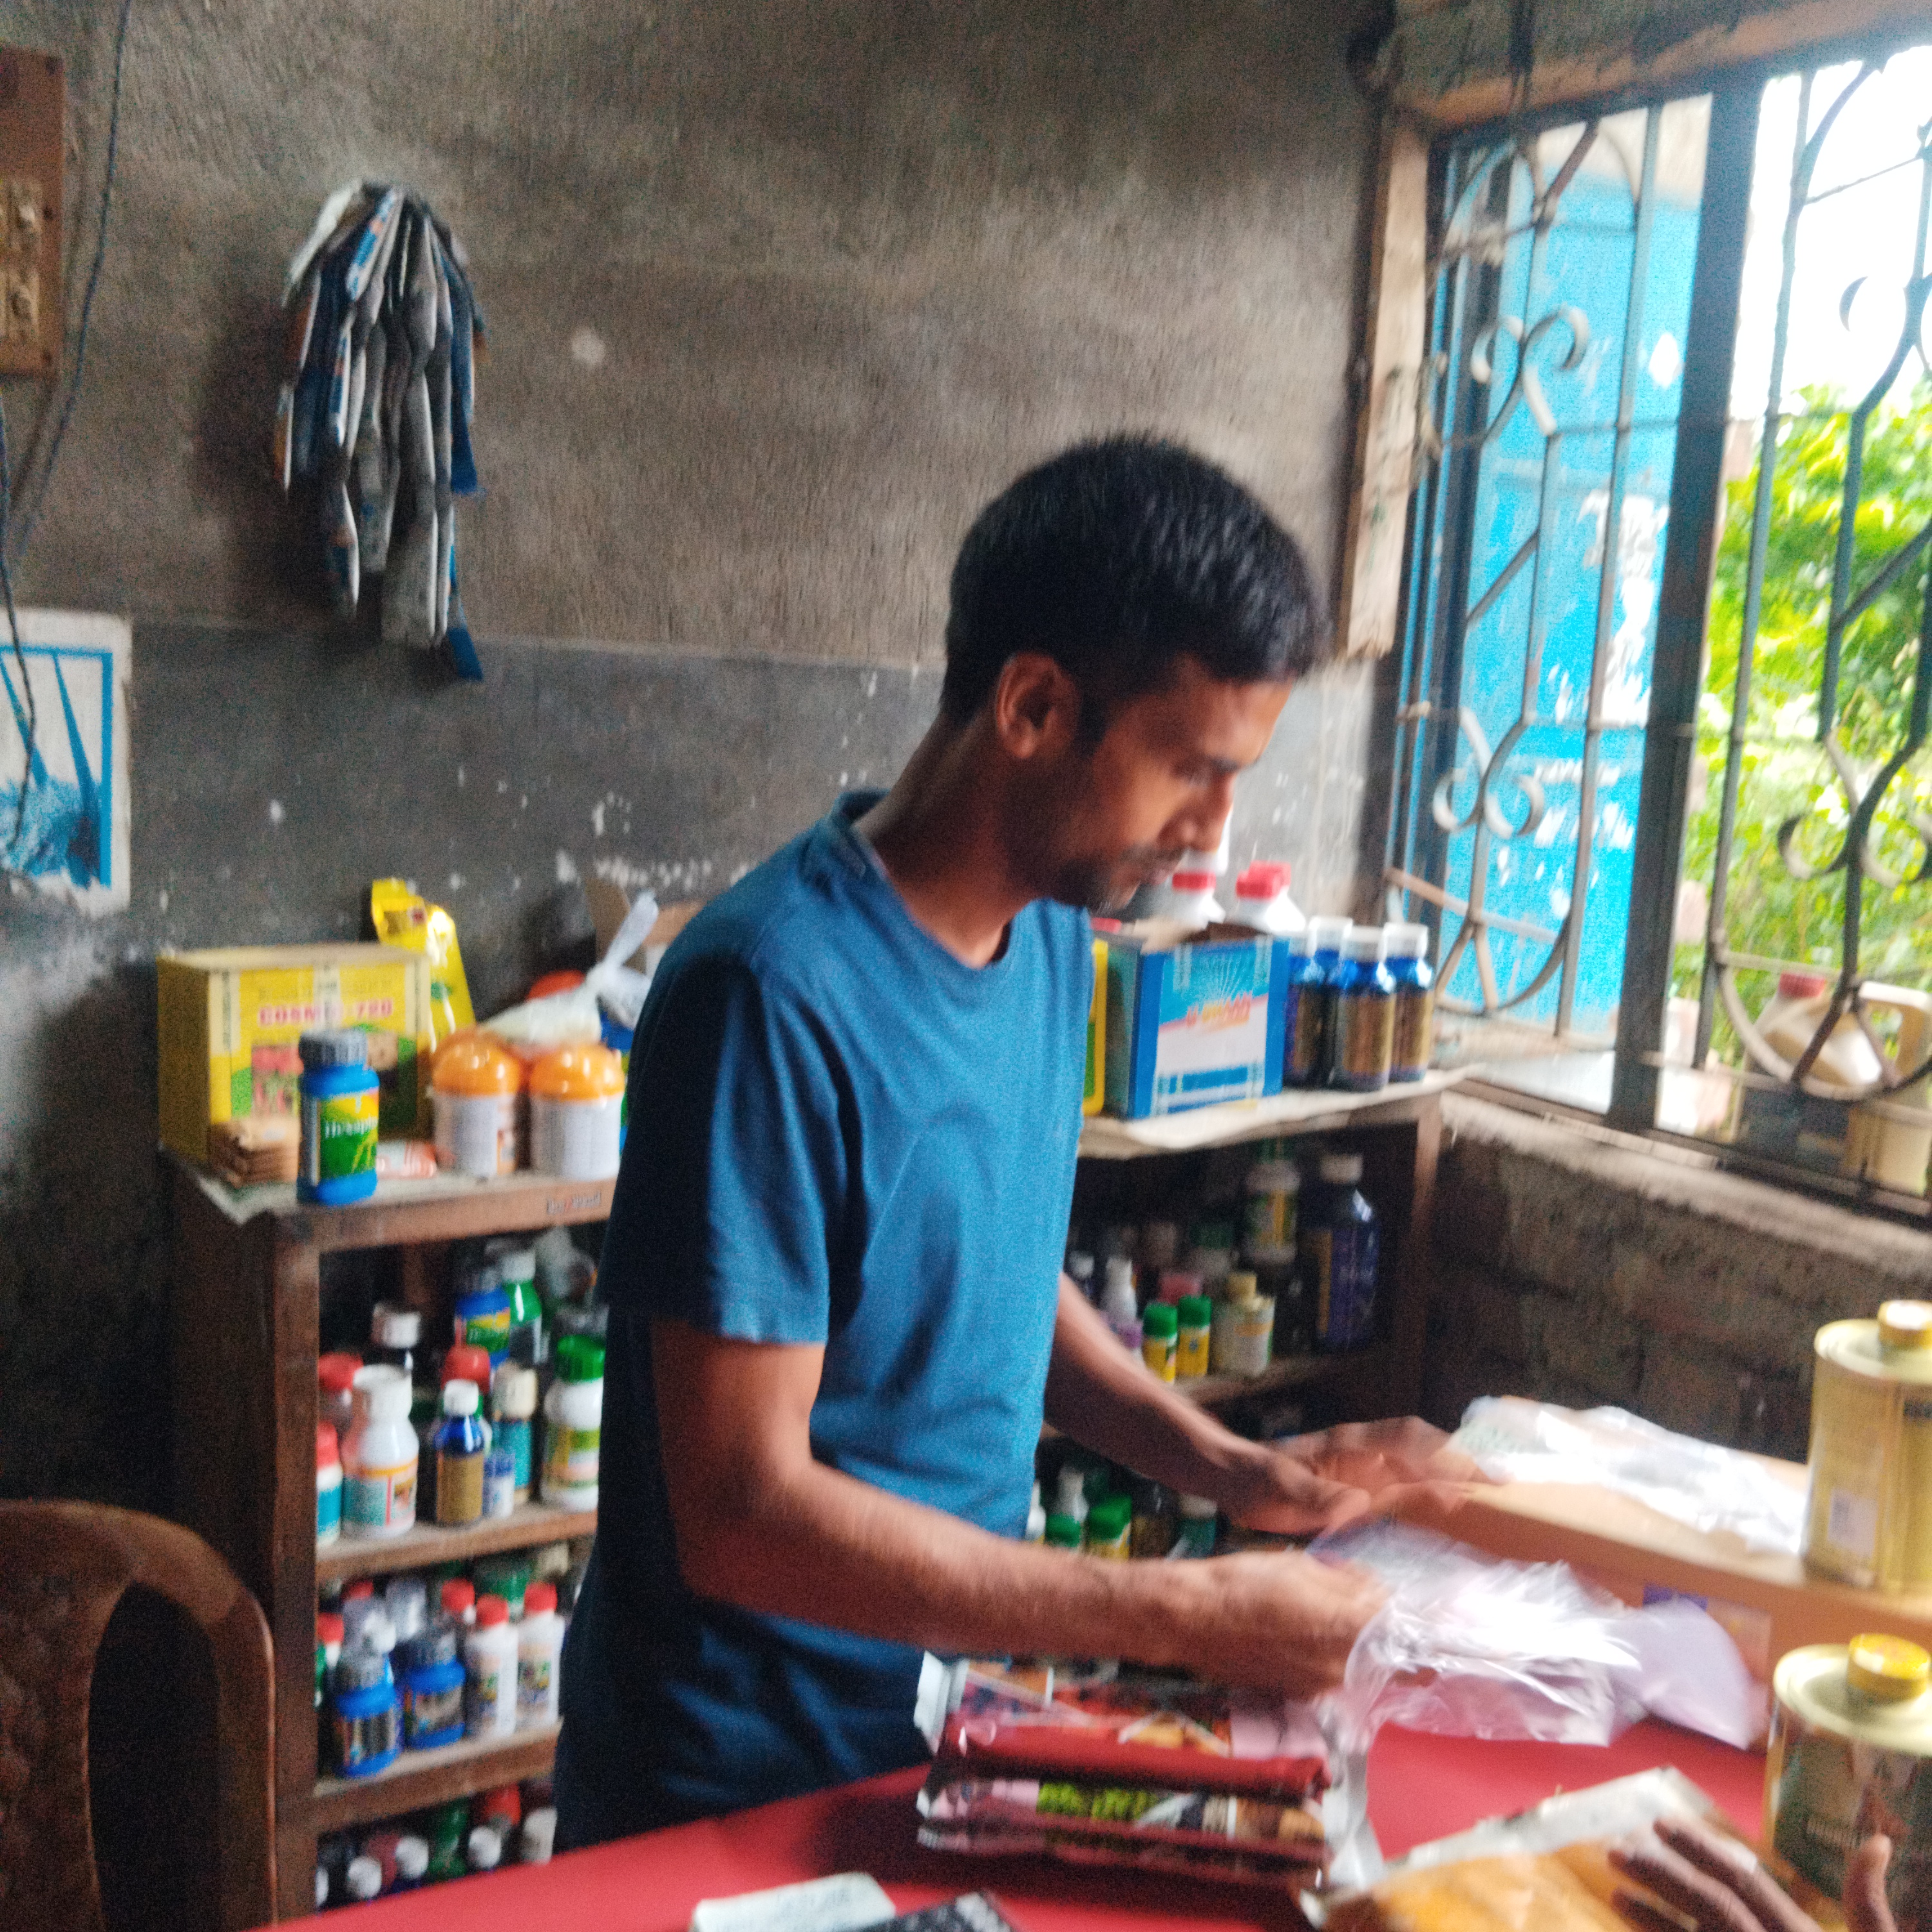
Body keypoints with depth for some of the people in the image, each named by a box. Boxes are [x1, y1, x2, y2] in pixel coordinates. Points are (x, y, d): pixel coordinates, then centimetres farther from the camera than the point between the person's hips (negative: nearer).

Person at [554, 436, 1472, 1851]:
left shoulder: (1053, 933, -2)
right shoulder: (778, 994, -27)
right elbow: (744, 1516, -26)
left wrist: (1233, 1467, -2)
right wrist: (1184, 1616, -24)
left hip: (958, 1713, 7)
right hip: (743, 1785, -7)